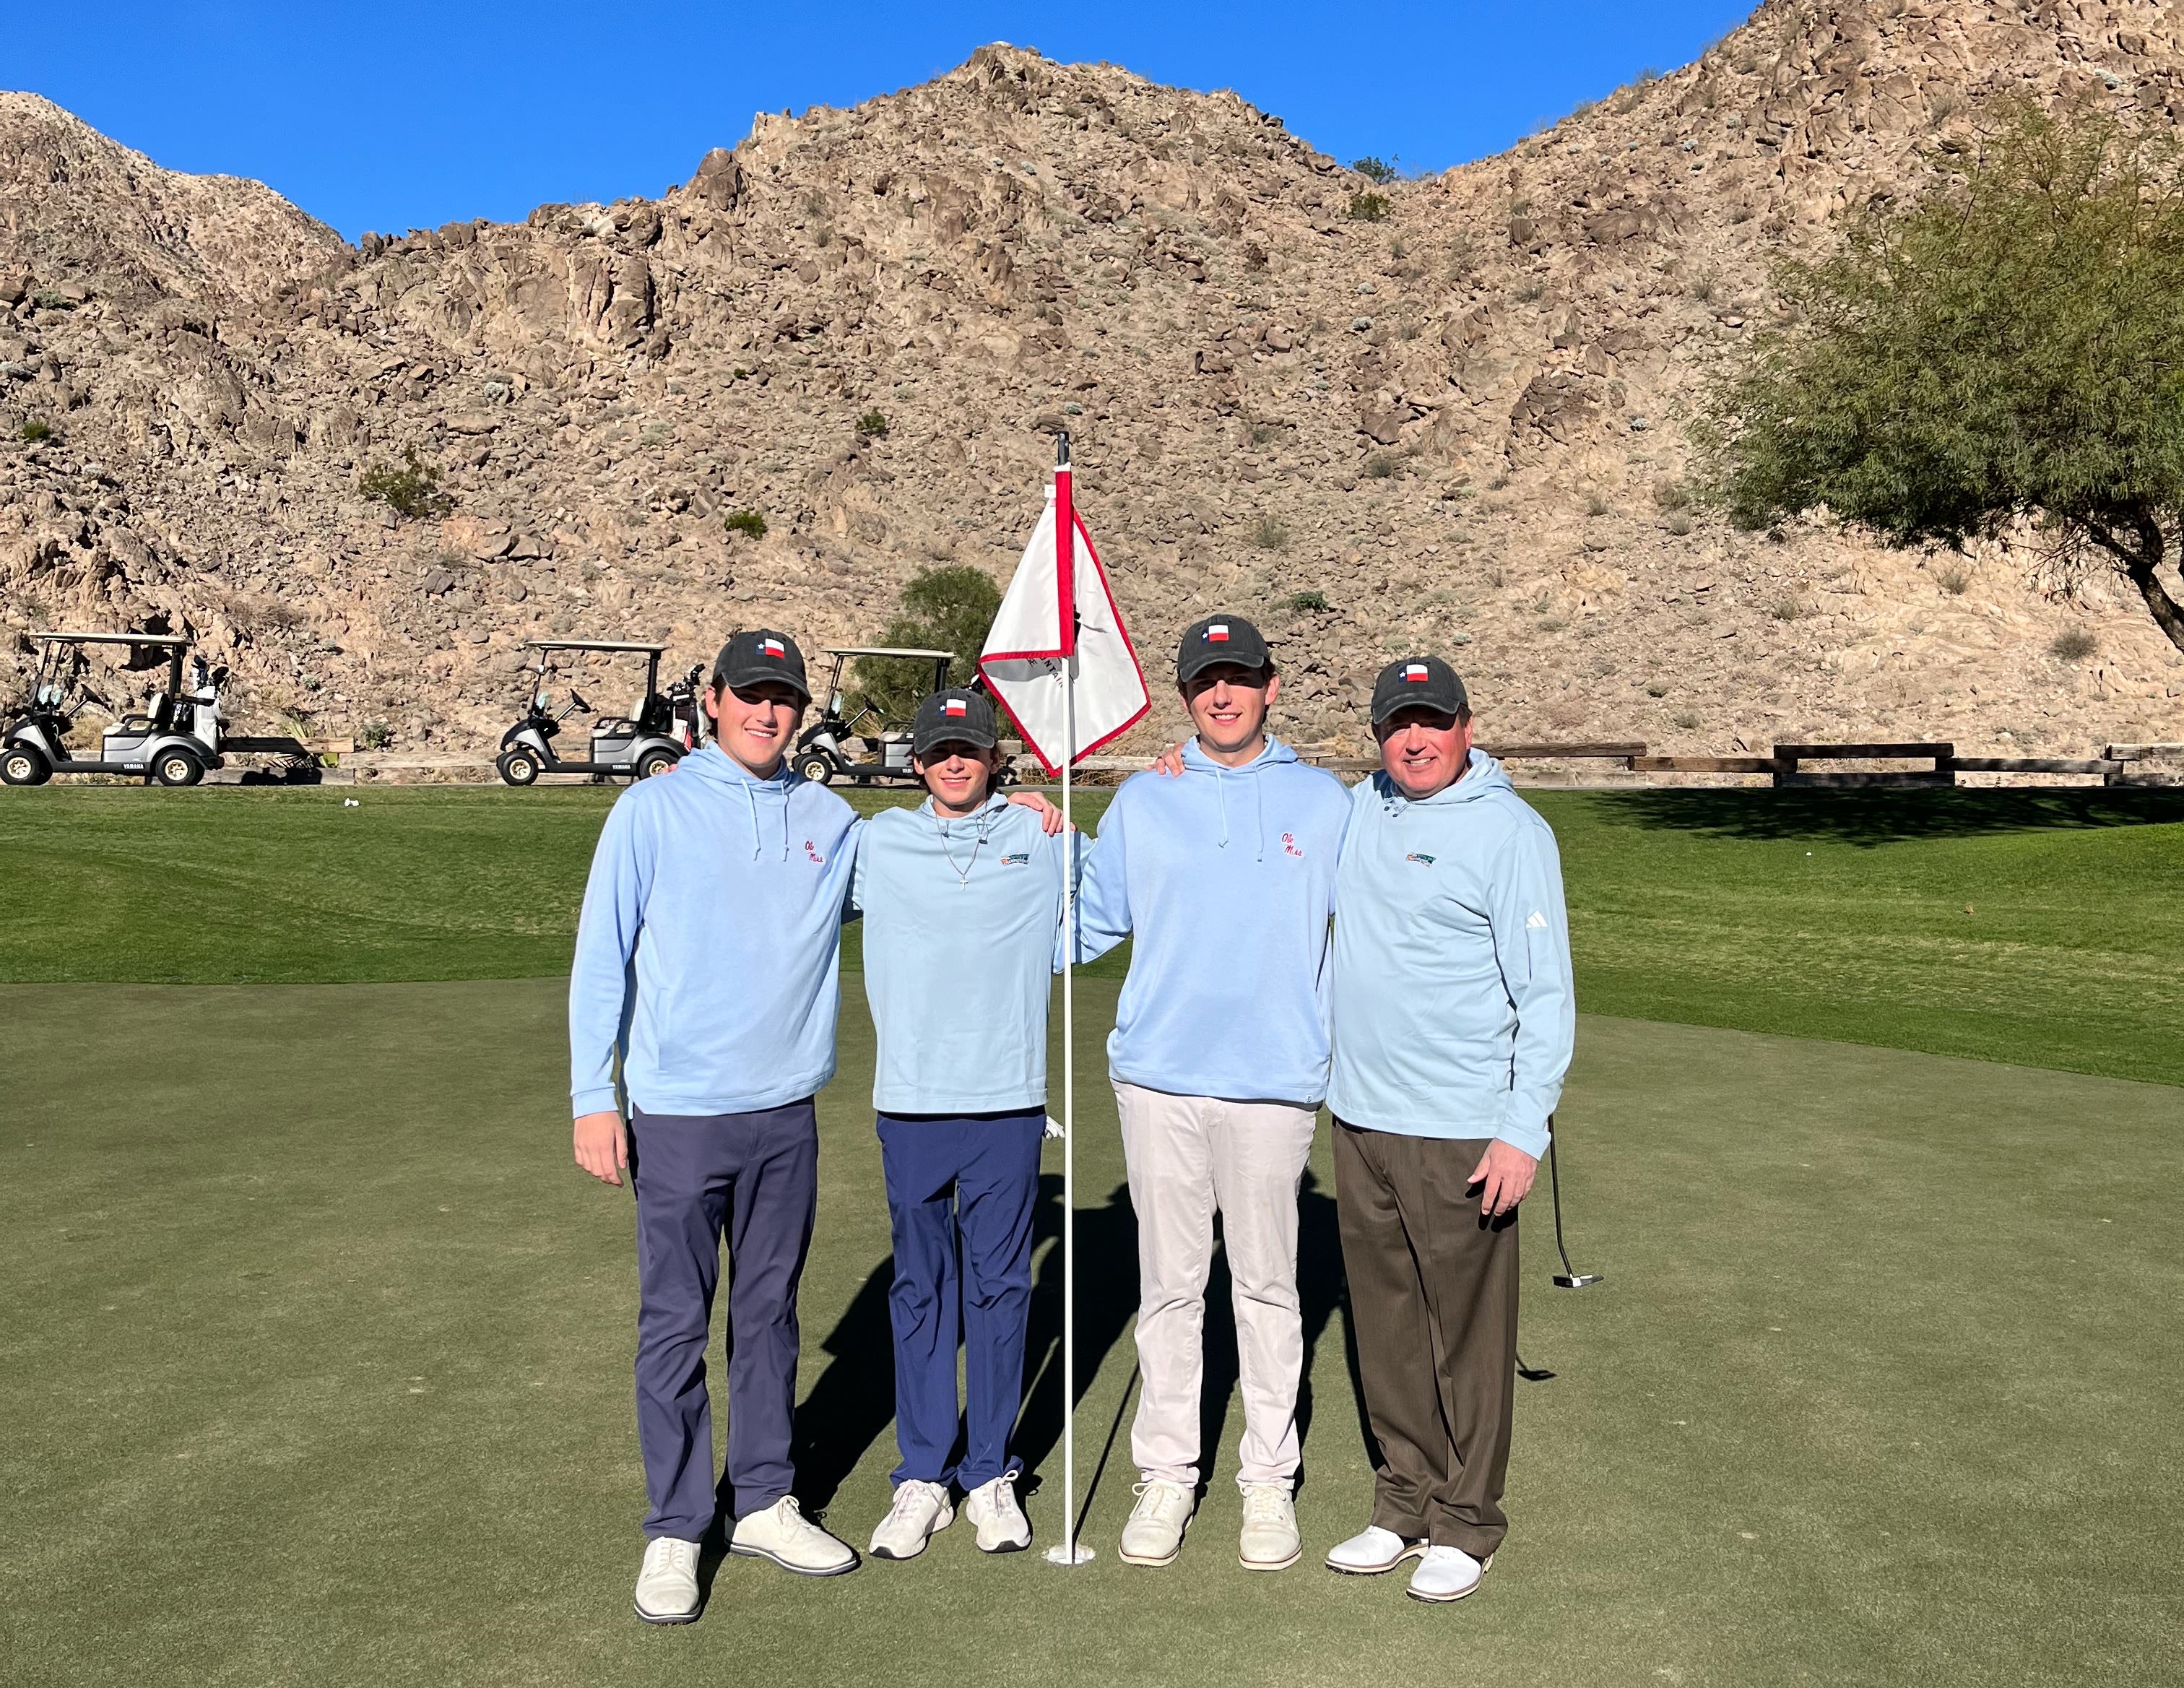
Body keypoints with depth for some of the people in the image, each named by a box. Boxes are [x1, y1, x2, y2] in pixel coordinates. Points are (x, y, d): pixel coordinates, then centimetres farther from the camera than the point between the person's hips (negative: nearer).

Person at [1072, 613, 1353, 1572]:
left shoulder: (1324, 802, 6)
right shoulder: (1140, 801, 9)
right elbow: (1090, 926, 10)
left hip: (1274, 1079, -1)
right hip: (1156, 1074, 1)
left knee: (1268, 1285, 7)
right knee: (1168, 1285, 8)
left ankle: (1269, 1480, 20)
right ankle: (1165, 1474, 21)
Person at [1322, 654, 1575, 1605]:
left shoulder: (1510, 831, -8)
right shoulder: (1355, 811, 8)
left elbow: (1546, 993, -11)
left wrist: (1525, 1131, -17)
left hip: (1462, 1133, -6)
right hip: (1360, 1119, 6)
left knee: (1468, 1329, 4)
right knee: (1385, 1327, 14)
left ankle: (1465, 1524, 18)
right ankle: (1405, 1502, 29)